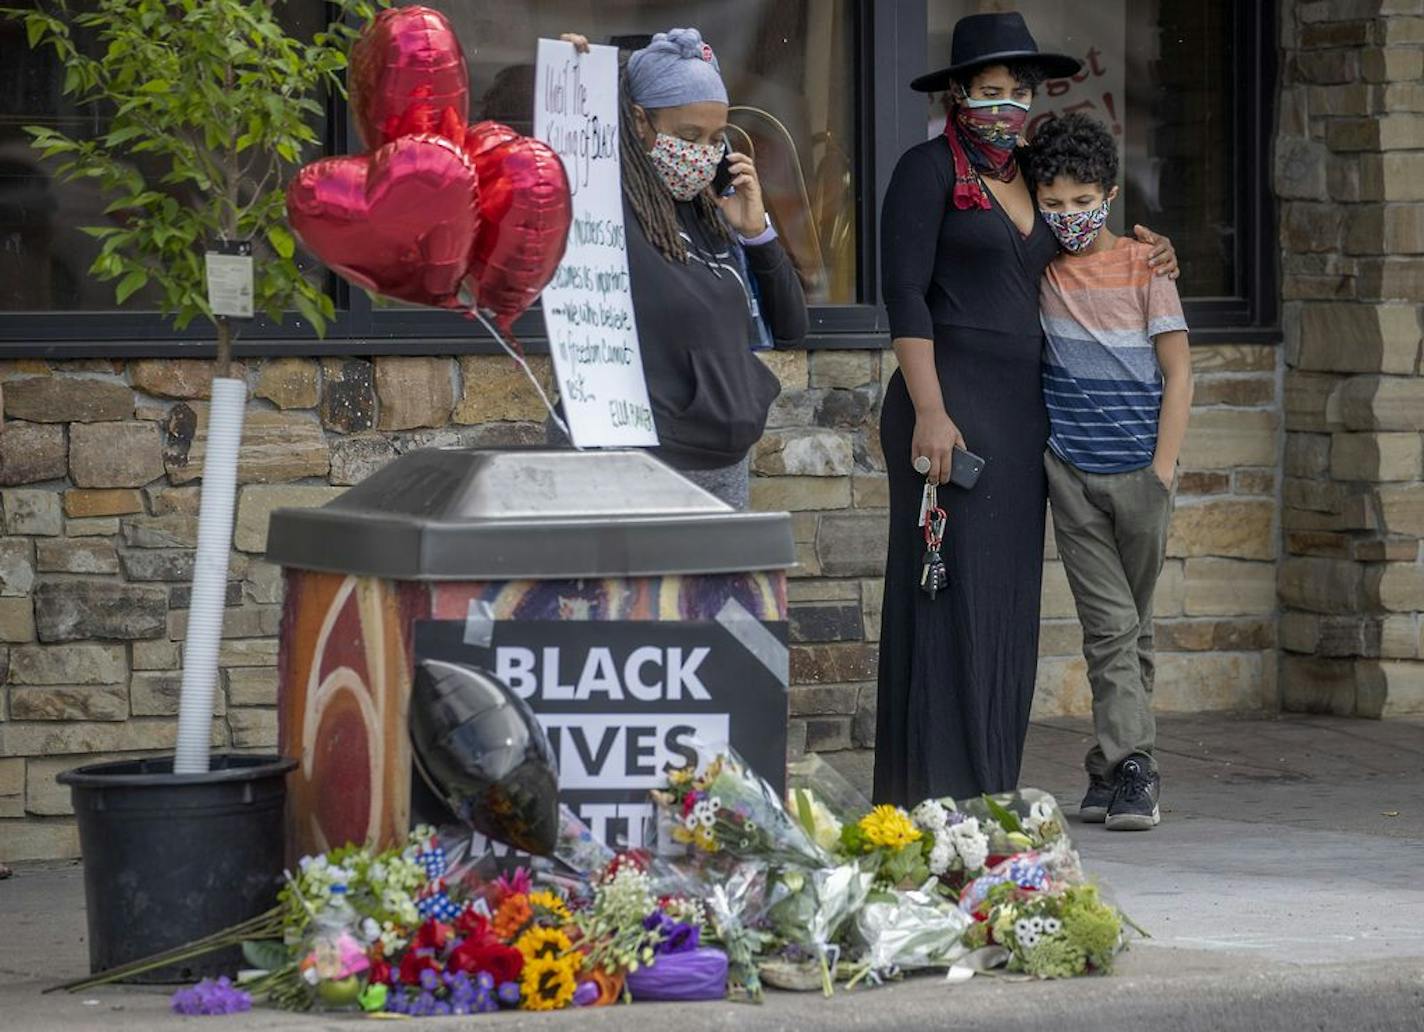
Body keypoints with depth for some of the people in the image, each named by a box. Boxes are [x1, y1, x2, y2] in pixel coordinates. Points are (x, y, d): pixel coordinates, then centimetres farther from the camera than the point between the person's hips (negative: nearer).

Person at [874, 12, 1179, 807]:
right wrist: (928, 411, -19)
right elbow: (905, 293, -11)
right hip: (952, 404, -7)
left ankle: (991, 794, 12)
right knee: (948, 599, -9)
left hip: (1022, 411, 7)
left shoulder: (1030, 178, 16)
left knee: (1006, 605, 7)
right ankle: (935, 795, -8)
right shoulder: (930, 169, -4)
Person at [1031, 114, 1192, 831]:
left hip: (1138, 470, -1)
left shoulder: (1143, 267, -1)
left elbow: (1178, 373, -1)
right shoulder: (1038, 267, 5)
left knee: (1133, 626, 8)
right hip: (1070, 470, 1)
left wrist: (1163, 468, -8)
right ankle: (1130, 769, -10)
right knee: (1109, 623, -6)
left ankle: (1113, 766, 13)